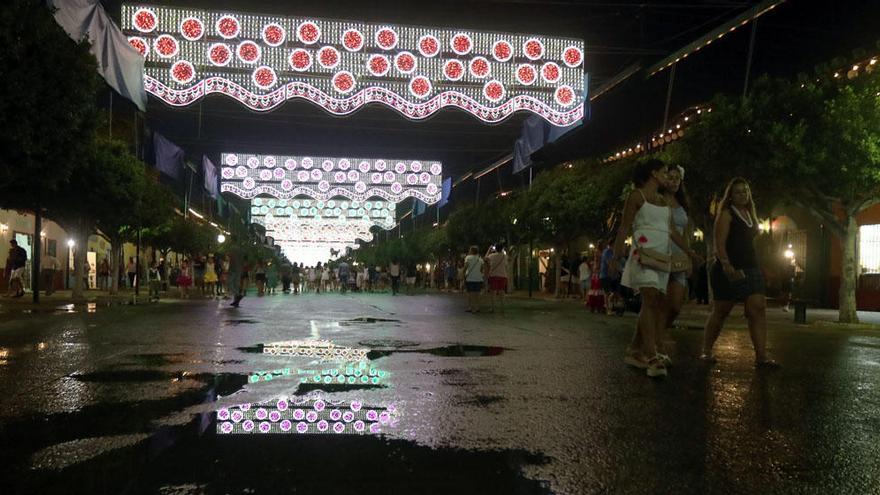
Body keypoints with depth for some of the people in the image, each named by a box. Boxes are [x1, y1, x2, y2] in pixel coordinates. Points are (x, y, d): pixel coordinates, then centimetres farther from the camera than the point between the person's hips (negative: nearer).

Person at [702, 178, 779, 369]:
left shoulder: (749, 214, 18)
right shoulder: (726, 214, -4)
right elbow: (719, 243, -15)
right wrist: (726, 265, -27)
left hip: (751, 267, 7)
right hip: (730, 270, -7)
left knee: (758, 308, -7)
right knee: (720, 311, 0)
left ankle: (761, 356, -9)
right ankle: (706, 351, 14)